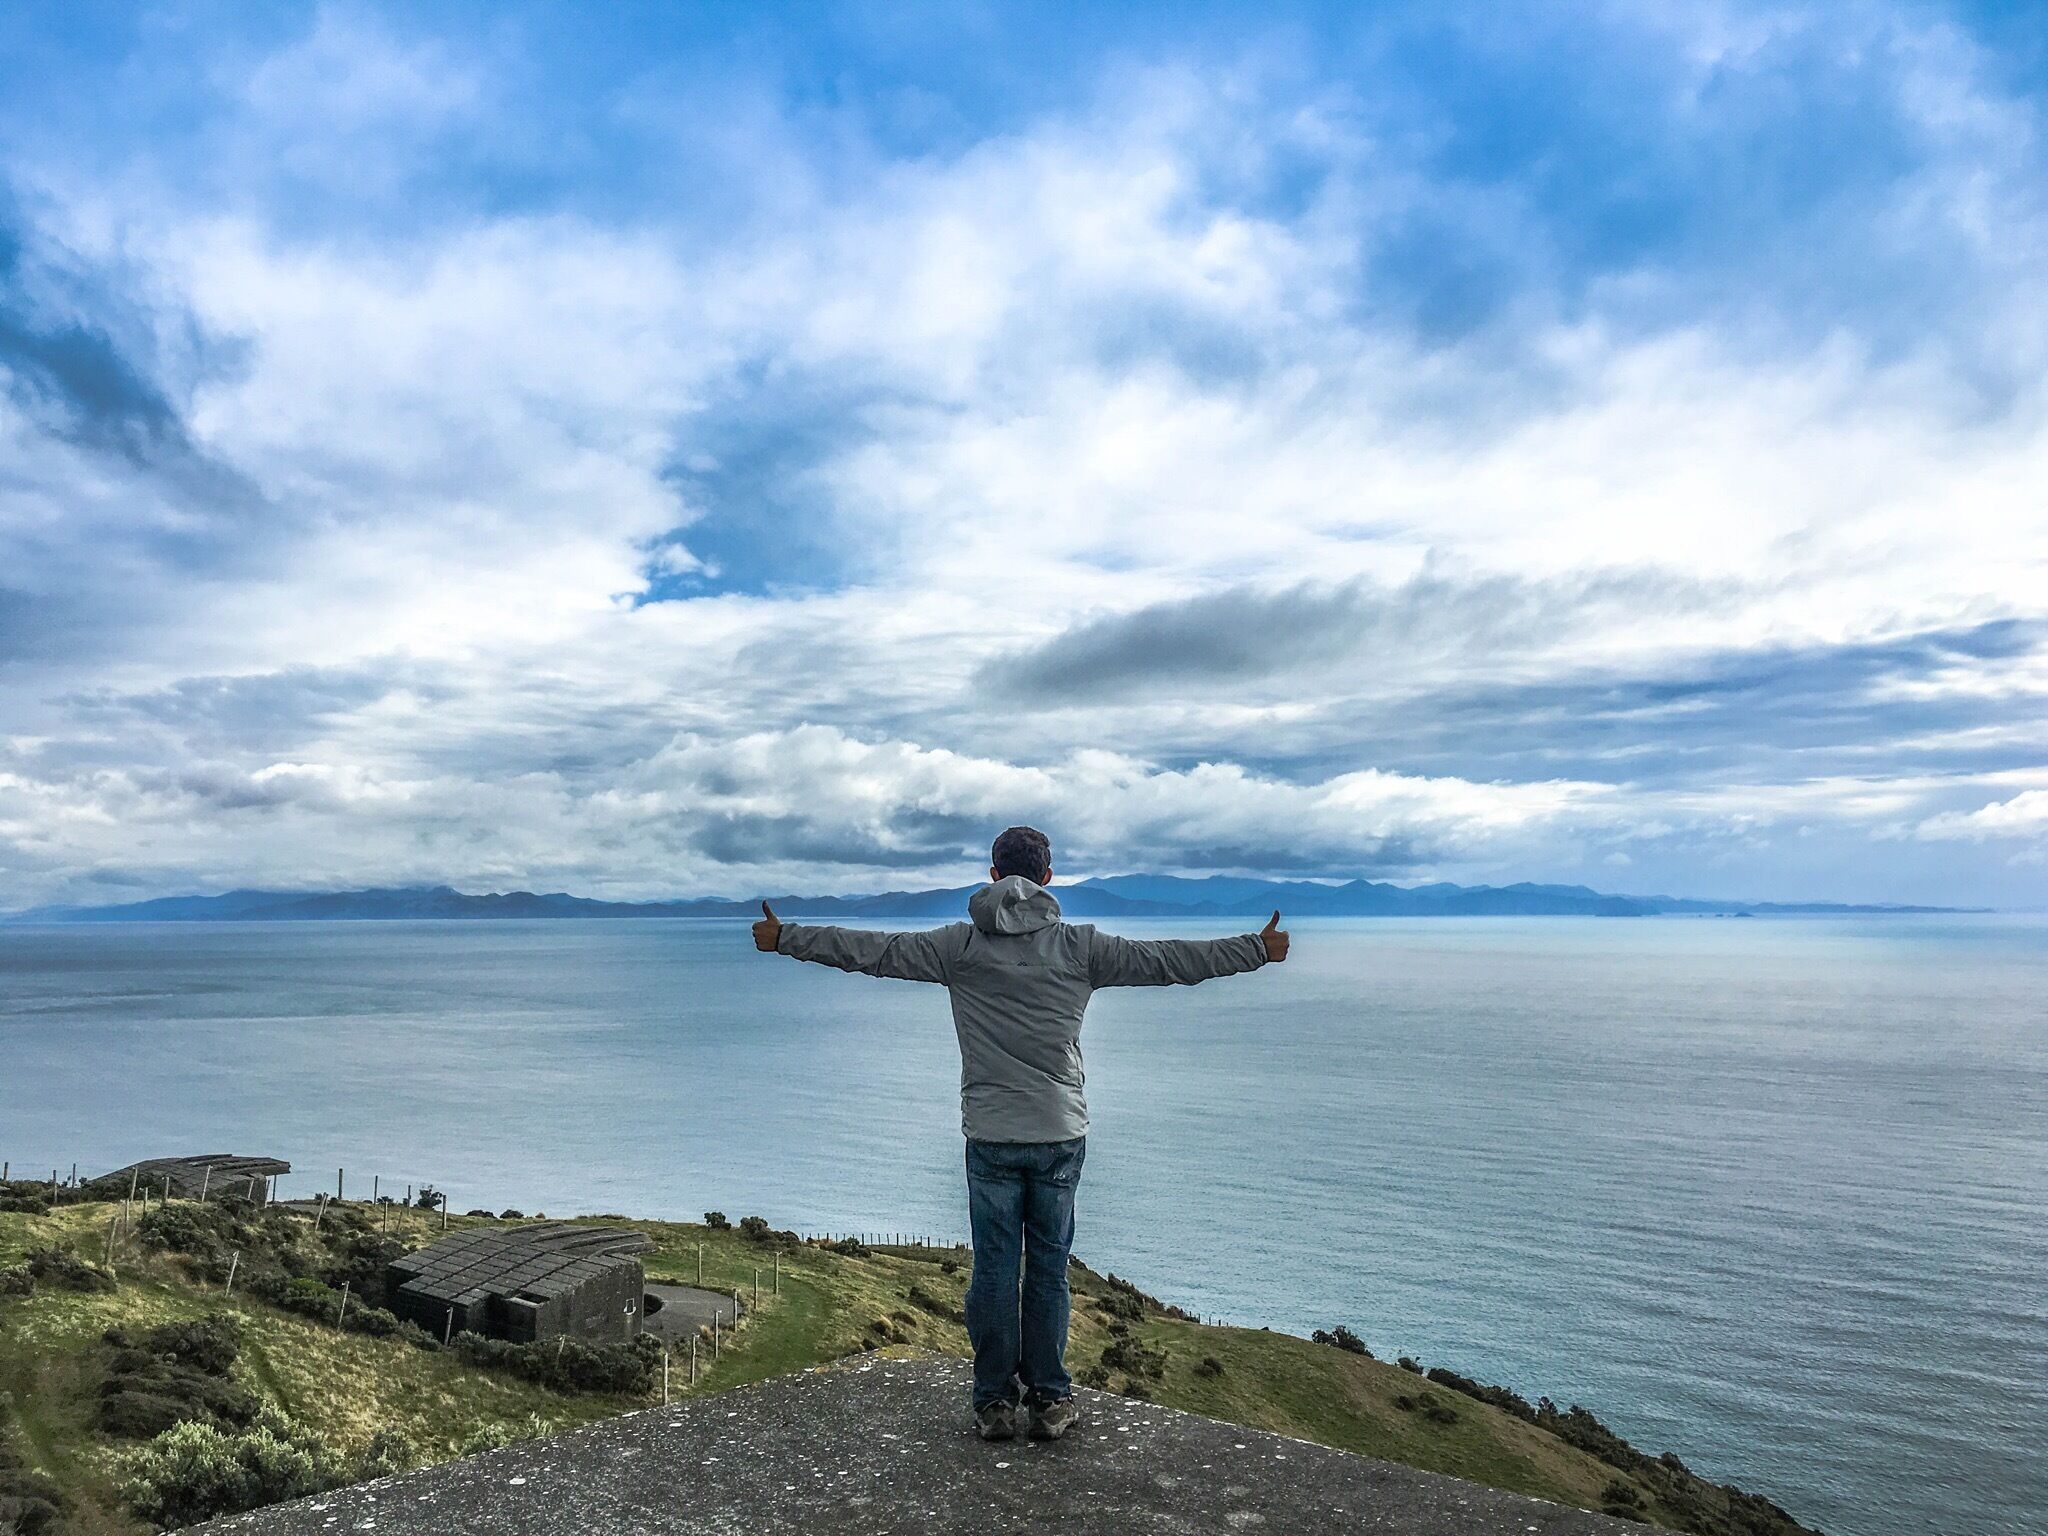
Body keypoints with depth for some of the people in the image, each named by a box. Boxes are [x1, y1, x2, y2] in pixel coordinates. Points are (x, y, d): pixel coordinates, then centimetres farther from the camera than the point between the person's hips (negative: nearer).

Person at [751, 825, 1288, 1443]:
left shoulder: (961, 945, -3)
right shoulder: (1080, 945, -2)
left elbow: (870, 949, -1)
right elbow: (1168, 959, 2)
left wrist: (786, 938, 10)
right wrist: (1259, 949, 12)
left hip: (991, 1136, 0)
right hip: (1061, 1135, 1)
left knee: (993, 1270, 9)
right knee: (1049, 1269, 11)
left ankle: (994, 1402, 18)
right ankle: (1051, 1399, 20)